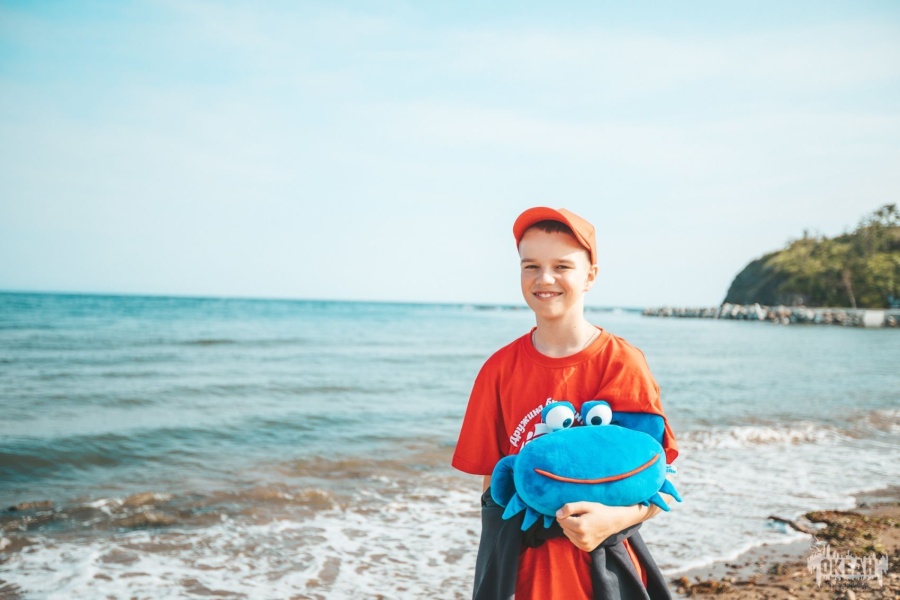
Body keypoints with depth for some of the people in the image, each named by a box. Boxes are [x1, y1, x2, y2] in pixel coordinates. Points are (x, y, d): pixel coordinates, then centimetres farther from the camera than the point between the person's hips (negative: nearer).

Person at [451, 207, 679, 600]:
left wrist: (616, 518, -22)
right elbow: (491, 482, 4)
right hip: (520, 566, 2)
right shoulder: (500, 370, -2)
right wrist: (494, 566, -6)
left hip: (603, 567, -2)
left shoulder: (623, 364, -10)